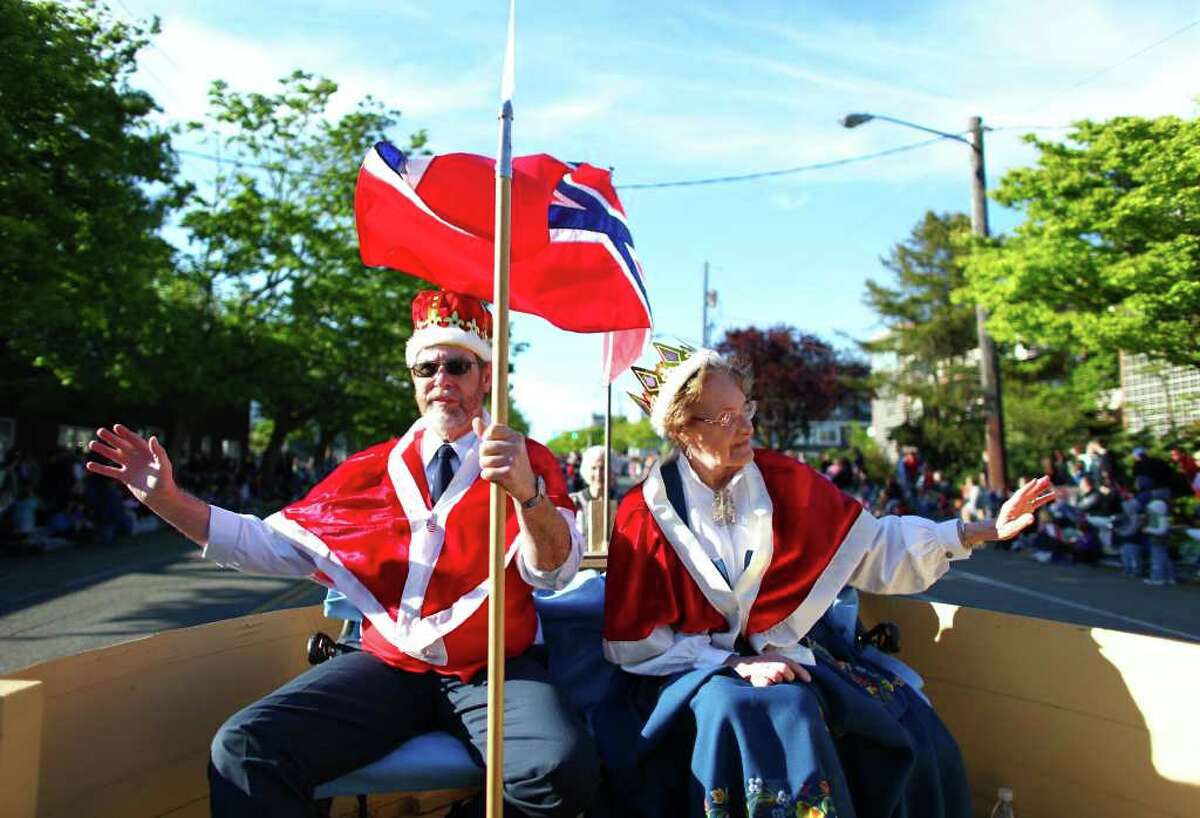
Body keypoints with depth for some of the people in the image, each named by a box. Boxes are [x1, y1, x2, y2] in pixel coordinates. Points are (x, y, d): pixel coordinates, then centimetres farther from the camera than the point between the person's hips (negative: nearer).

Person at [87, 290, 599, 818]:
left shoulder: (529, 463, 0)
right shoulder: (371, 469, 10)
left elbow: (553, 571, -16)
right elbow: (271, 545, 12)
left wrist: (526, 490, -36)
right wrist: (168, 499, 2)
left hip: (495, 672, -1)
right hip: (387, 666, 2)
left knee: (561, 771, -28)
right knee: (244, 749, -19)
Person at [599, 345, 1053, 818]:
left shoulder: (782, 480, -3)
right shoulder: (645, 514, -12)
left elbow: (870, 544, 1)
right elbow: (634, 641, -9)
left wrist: (983, 531, -7)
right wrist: (736, 663, -17)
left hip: (783, 649, 4)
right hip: (692, 664, -3)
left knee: (907, 727, -11)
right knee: (761, 716, -32)